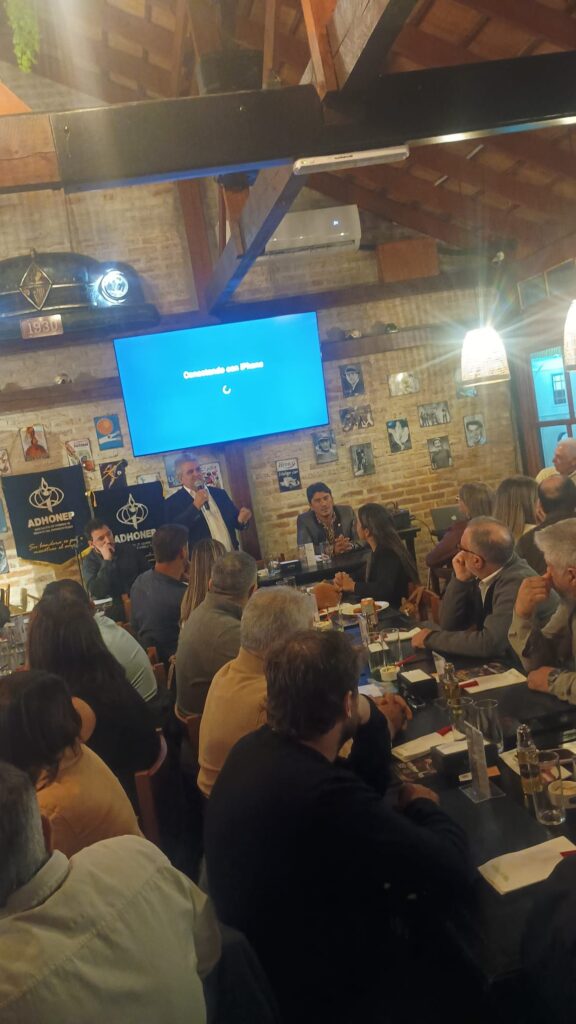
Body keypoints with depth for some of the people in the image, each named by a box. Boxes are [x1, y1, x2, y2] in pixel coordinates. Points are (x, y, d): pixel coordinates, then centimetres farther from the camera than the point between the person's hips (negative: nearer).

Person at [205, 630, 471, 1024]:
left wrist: (370, 719, -11)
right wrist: (423, 806, -8)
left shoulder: (256, 746, -9)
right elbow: (452, 870, -26)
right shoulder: (327, 795, -37)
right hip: (315, 989, -7)